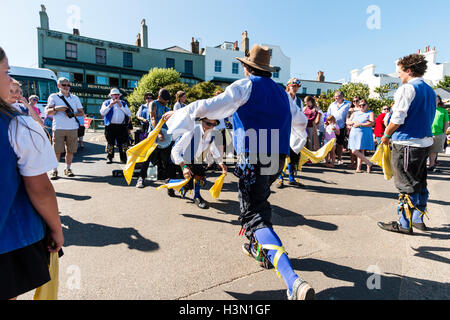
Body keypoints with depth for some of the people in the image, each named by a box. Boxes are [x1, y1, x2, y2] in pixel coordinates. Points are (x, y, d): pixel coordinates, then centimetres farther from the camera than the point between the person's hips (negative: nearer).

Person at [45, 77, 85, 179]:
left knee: (70, 150, 2)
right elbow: (47, 111, 5)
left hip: (73, 128, 3)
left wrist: (73, 114, -4)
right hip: (58, 128, -2)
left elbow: (81, 112, 15)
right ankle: (54, 170, 3)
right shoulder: (53, 96, 11)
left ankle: (68, 169, 13)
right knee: (57, 150, -5)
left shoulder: (75, 98, 19)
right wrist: (56, 108, -14)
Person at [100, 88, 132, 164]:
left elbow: (129, 113, 3)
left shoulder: (123, 103, 17)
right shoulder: (106, 103, 13)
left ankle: (123, 158, 6)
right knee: (110, 142, 3)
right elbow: (102, 113, -2)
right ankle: (109, 158, 14)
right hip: (110, 126, -1)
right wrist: (110, 105, -8)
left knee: (123, 143, -2)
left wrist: (121, 106, -5)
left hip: (122, 126, 1)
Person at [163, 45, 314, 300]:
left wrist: (177, 115, -1)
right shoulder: (282, 92, 17)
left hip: (253, 160, -7)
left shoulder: (246, 86, -2)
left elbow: (211, 107, -13)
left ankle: (294, 281, -22)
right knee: (259, 200, 29)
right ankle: (260, 249, 40)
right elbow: (300, 121, 30)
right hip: (278, 159, 8)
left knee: (256, 216, -9)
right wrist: (297, 143, 50)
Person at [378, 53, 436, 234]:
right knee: (420, 183, 16)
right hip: (426, 142, 9)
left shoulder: (407, 88, -12)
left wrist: (386, 135, -4)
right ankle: (418, 219, 27)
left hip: (407, 144, -9)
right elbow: (430, 118, 19)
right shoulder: (430, 91, 15)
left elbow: (397, 118, -18)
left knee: (407, 185, -2)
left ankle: (405, 224, 8)